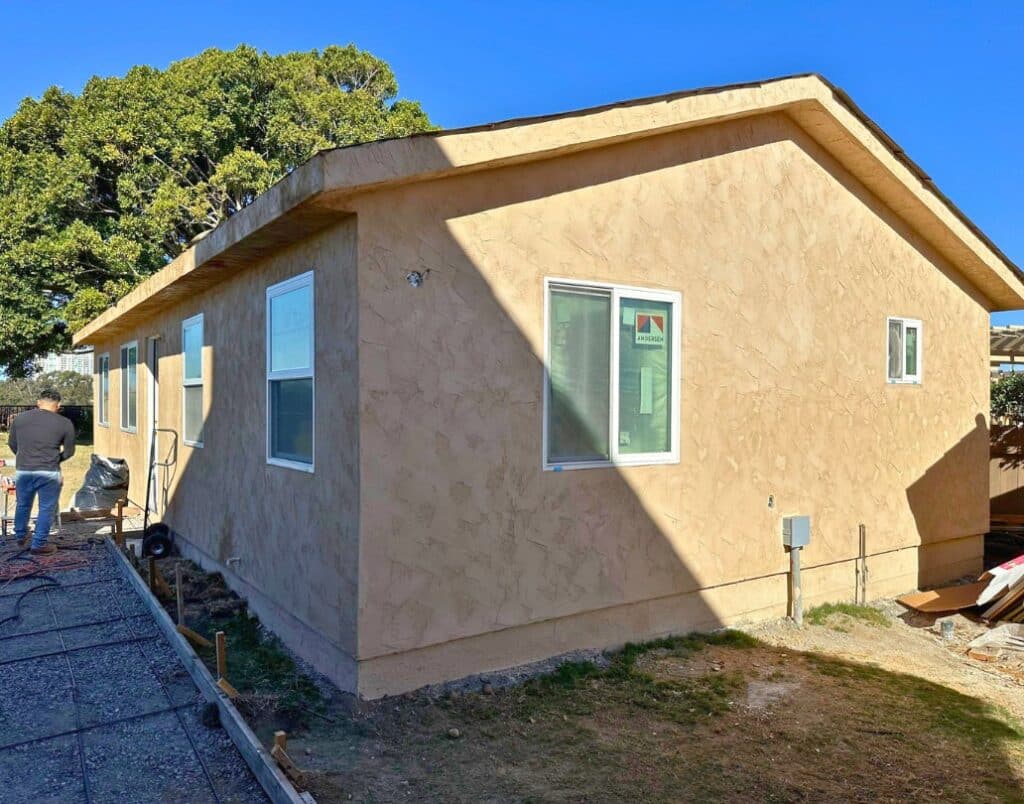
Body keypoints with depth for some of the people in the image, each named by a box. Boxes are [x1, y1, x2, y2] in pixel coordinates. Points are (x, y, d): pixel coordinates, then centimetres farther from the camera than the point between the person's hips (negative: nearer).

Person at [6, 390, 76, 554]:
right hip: (49, 473, -4)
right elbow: (69, 452, 3)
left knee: (22, 505, 23)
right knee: (46, 509, 8)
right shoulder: (65, 423, -5)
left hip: (22, 471, 4)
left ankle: (20, 537, 41)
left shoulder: (19, 418, 5)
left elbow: (12, 444, 16)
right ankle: (39, 545, 12)